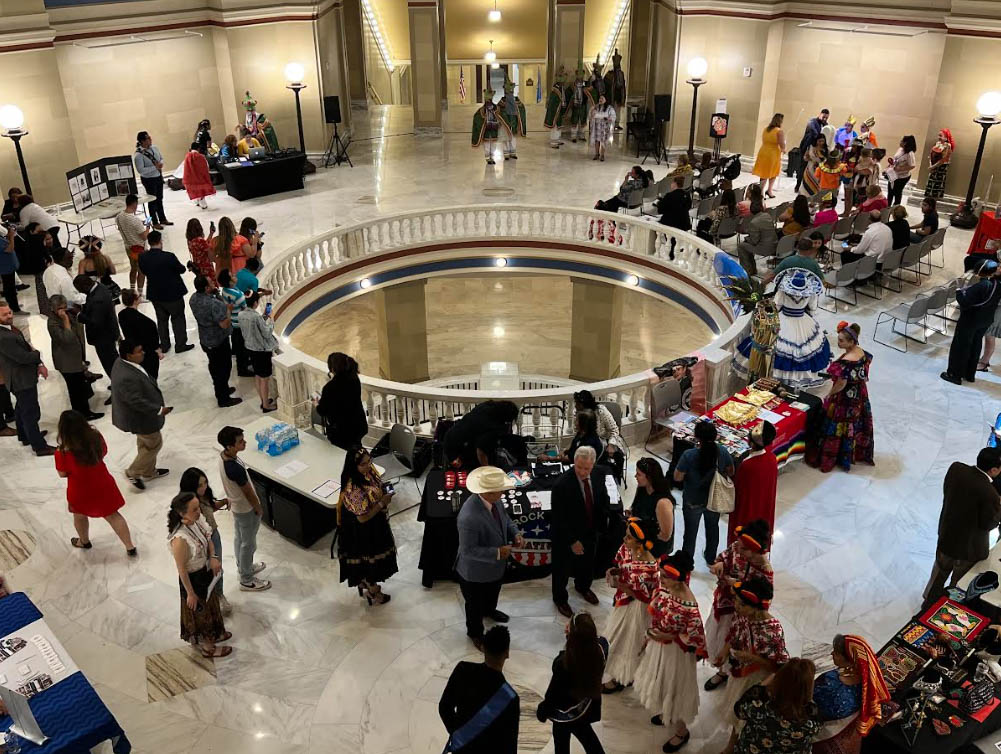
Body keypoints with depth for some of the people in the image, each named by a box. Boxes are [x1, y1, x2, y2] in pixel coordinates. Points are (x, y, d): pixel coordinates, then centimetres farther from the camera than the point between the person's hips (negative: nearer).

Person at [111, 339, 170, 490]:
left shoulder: (122, 363, -7)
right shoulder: (127, 378, -38)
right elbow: (137, 401, -33)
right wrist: (159, 410, -23)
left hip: (138, 414, 10)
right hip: (140, 418, -10)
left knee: (145, 443, 27)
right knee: (154, 444, 12)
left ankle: (149, 471, 46)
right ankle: (133, 472, 26)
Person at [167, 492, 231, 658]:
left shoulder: (196, 523, -15)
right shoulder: (180, 539, -37)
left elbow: (208, 540, 4)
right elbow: (182, 570, -25)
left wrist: (213, 557, -15)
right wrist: (190, 593, -14)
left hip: (206, 572, 7)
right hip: (193, 578, -7)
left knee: (211, 604, 29)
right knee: (200, 611, 17)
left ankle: (213, 634, 55)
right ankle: (206, 647, 42)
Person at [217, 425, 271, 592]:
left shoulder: (224, 455, -12)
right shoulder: (236, 469, -39)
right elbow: (248, 492, -24)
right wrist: (259, 508, -8)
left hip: (236, 505, 9)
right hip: (246, 509, -9)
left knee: (239, 538, 27)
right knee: (248, 544, 10)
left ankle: (243, 567, 49)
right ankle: (246, 581, 27)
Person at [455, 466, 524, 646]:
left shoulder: (494, 499, -17)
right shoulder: (469, 517, -42)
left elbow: (505, 518, 3)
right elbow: (468, 550, -33)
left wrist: (515, 534, -14)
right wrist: (497, 553, -32)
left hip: (496, 565, 7)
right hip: (476, 571, -7)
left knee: (493, 593, 36)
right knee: (475, 604, 22)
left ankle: (489, 610, 67)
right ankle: (475, 633, 49)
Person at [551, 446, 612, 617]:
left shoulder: (598, 476, -14)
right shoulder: (563, 484, -32)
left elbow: (603, 501, 5)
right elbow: (559, 517, -25)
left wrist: (602, 526, 1)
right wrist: (572, 541, -21)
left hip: (590, 532, 6)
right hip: (566, 536, -6)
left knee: (587, 564, 29)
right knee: (562, 569, 17)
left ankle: (582, 587, 59)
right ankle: (560, 599, 43)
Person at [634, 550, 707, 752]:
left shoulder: (688, 605, -36)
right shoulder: (664, 588, -14)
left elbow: (694, 635, -26)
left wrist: (668, 637, -29)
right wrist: (651, 635, 9)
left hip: (675, 651, -7)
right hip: (658, 644, 7)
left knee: (674, 686, 14)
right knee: (660, 681, 29)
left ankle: (681, 731, 39)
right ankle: (667, 714, 57)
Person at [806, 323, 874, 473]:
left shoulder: (845, 362, -35)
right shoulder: (863, 352, -8)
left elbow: (841, 385, -27)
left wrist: (829, 395, -10)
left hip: (845, 399, -8)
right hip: (860, 396, 8)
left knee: (838, 428, 9)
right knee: (857, 424, 25)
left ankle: (828, 460, 26)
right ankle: (858, 453, 44)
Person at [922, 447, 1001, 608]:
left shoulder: (956, 468, -17)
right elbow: (988, 524, -19)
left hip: (946, 538, 6)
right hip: (970, 547, -6)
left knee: (939, 574, 29)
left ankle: (928, 604, 50)